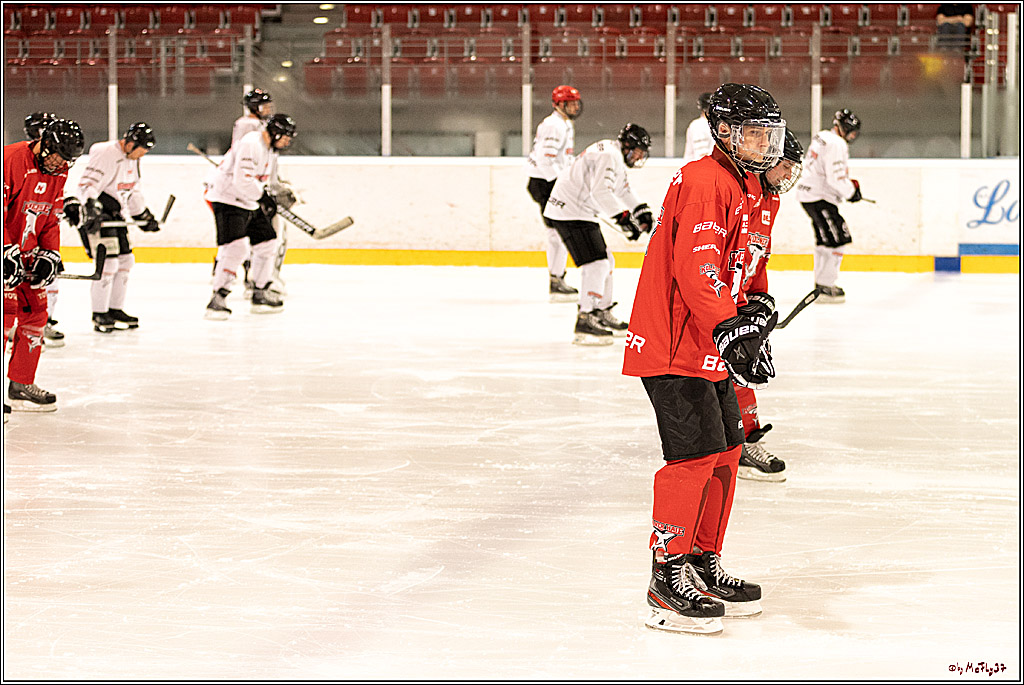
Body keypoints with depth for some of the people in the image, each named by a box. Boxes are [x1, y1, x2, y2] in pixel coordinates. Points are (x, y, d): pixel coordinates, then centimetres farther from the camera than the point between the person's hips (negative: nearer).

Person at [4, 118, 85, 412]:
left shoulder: (58, 174, 5)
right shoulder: (11, 159, -21)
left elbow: (51, 218, 11)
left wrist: (49, 255, -2)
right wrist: (8, 253, -26)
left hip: (25, 251, 8)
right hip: (5, 249, -8)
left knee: (35, 311, 8)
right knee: (7, 308, -18)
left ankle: (21, 385, 19)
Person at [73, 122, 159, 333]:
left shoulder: (131, 159, 10)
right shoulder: (105, 155, -21)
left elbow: (133, 191, 23)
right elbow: (87, 185, -30)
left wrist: (144, 216, 25)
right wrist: (91, 211, -42)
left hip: (116, 215, 10)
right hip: (96, 215, -10)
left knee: (126, 260, 11)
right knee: (108, 263, -15)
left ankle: (115, 310, 22)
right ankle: (99, 315, -5)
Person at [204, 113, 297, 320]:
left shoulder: (271, 151, 14)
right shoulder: (251, 144, -20)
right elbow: (242, 180, -29)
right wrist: (263, 196, -21)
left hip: (249, 203, 10)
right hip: (227, 200, -10)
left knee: (266, 245, 14)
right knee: (236, 247, -24)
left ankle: (260, 295, 29)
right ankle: (217, 300, -24)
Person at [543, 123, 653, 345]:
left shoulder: (616, 157, 19)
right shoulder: (609, 155, -17)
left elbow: (622, 190, 31)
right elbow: (601, 191, -29)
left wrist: (641, 211, 17)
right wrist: (623, 217, -30)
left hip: (582, 213, 11)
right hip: (570, 212, -11)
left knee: (605, 261, 19)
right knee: (596, 264, -18)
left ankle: (602, 315, 30)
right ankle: (585, 322, -22)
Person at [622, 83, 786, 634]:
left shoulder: (742, 186, 17)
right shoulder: (706, 183, -16)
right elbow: (694, 269, -28)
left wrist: (751, 311, 13)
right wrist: (729, 330, -35)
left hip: (706, 344, 11)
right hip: (672, 346, -11)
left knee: (725, 450, 13)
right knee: (696, 454, -14)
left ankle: (704, 567, 25)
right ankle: (667, 583, -8)